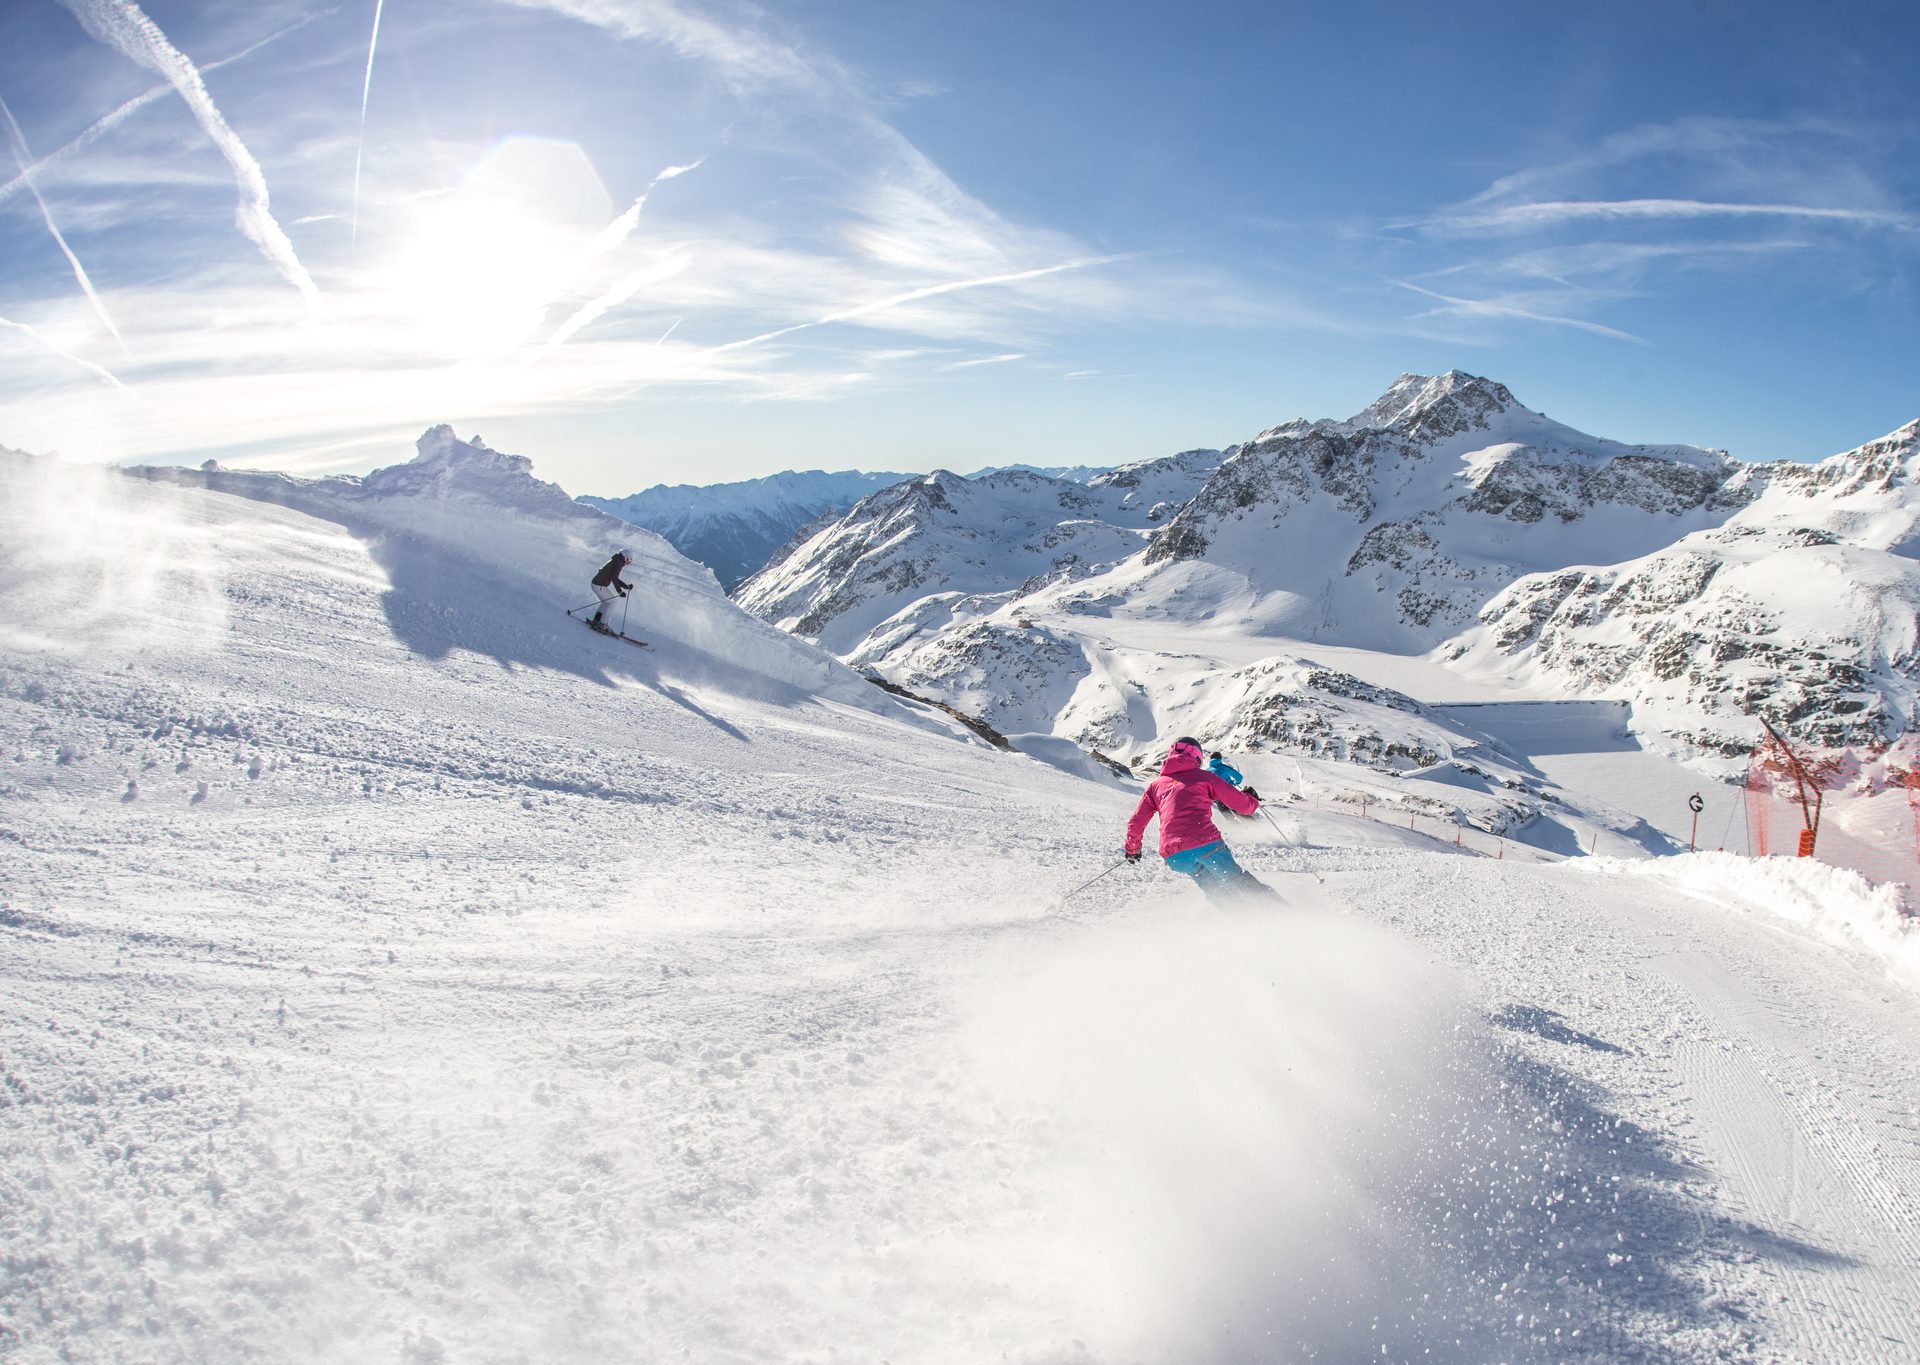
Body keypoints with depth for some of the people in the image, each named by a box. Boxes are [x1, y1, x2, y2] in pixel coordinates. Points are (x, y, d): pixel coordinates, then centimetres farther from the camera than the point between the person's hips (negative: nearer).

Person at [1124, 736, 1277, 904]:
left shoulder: (1155, 785, 23)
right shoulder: (1204, 776, 15)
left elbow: (1135, 823, 21)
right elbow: (1243, 805, 12)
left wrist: (1132, 849, 39)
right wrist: (1252, 799, 36)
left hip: (1173, 856, 3)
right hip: (1206, 844, -3)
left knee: (1216, 890, 20)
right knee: (1239, 883, 10)